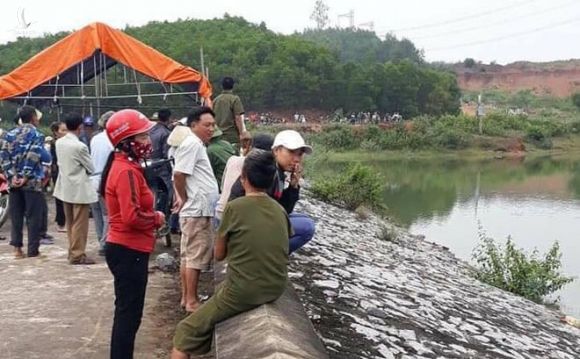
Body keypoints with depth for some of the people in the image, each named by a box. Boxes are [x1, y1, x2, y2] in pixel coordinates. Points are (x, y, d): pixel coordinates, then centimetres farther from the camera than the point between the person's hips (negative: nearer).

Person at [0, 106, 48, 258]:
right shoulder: (37, 135, -5)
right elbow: (33, 157, -16)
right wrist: (25, 177, -13)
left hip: (15, 182, 5)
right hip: (32, 182, -5)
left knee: (16, 216, 11)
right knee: (33, 217, 1)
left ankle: (17, 247, 9)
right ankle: (33, 250, 3)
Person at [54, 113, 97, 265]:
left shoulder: (59, 143, 2)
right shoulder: (80, 146, -20)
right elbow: (91, 168, -9)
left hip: (65, 188, 8)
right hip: (79, 189, -8)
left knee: (70, 223, 16)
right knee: (80, 224, 0)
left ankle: (72, 251, 24)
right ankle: (77, 255, 3)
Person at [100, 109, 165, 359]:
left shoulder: (125, 166, 12)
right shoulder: (127, 171, -20)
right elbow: (132, 217, -27)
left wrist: (152, 217, 4)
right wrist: (157, 218, -11)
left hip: (126, 249, 10)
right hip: (129, 251, -10)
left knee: (127, 311, 19)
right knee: (129, 313, -1)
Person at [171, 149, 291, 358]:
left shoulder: (235, 207, -12)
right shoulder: (280, 211, 4)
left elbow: (219, 254, 0)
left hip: (243, 292, -7)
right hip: (276, 289, 7)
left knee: (186, 334, 6)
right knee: (221, 289, 35)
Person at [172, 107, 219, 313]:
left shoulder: (197, 144, 17)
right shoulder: (192, 144, -14)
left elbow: (179, 176, 21)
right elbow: (179, 174, -23)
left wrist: (182, 198, 12)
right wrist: (185, 199, -12)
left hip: (197, 210, 10)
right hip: (197, 210, -10)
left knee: (188, 256, 13)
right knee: (196, 257, -4)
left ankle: (186, 298, 20)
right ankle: (191, 301, 2)